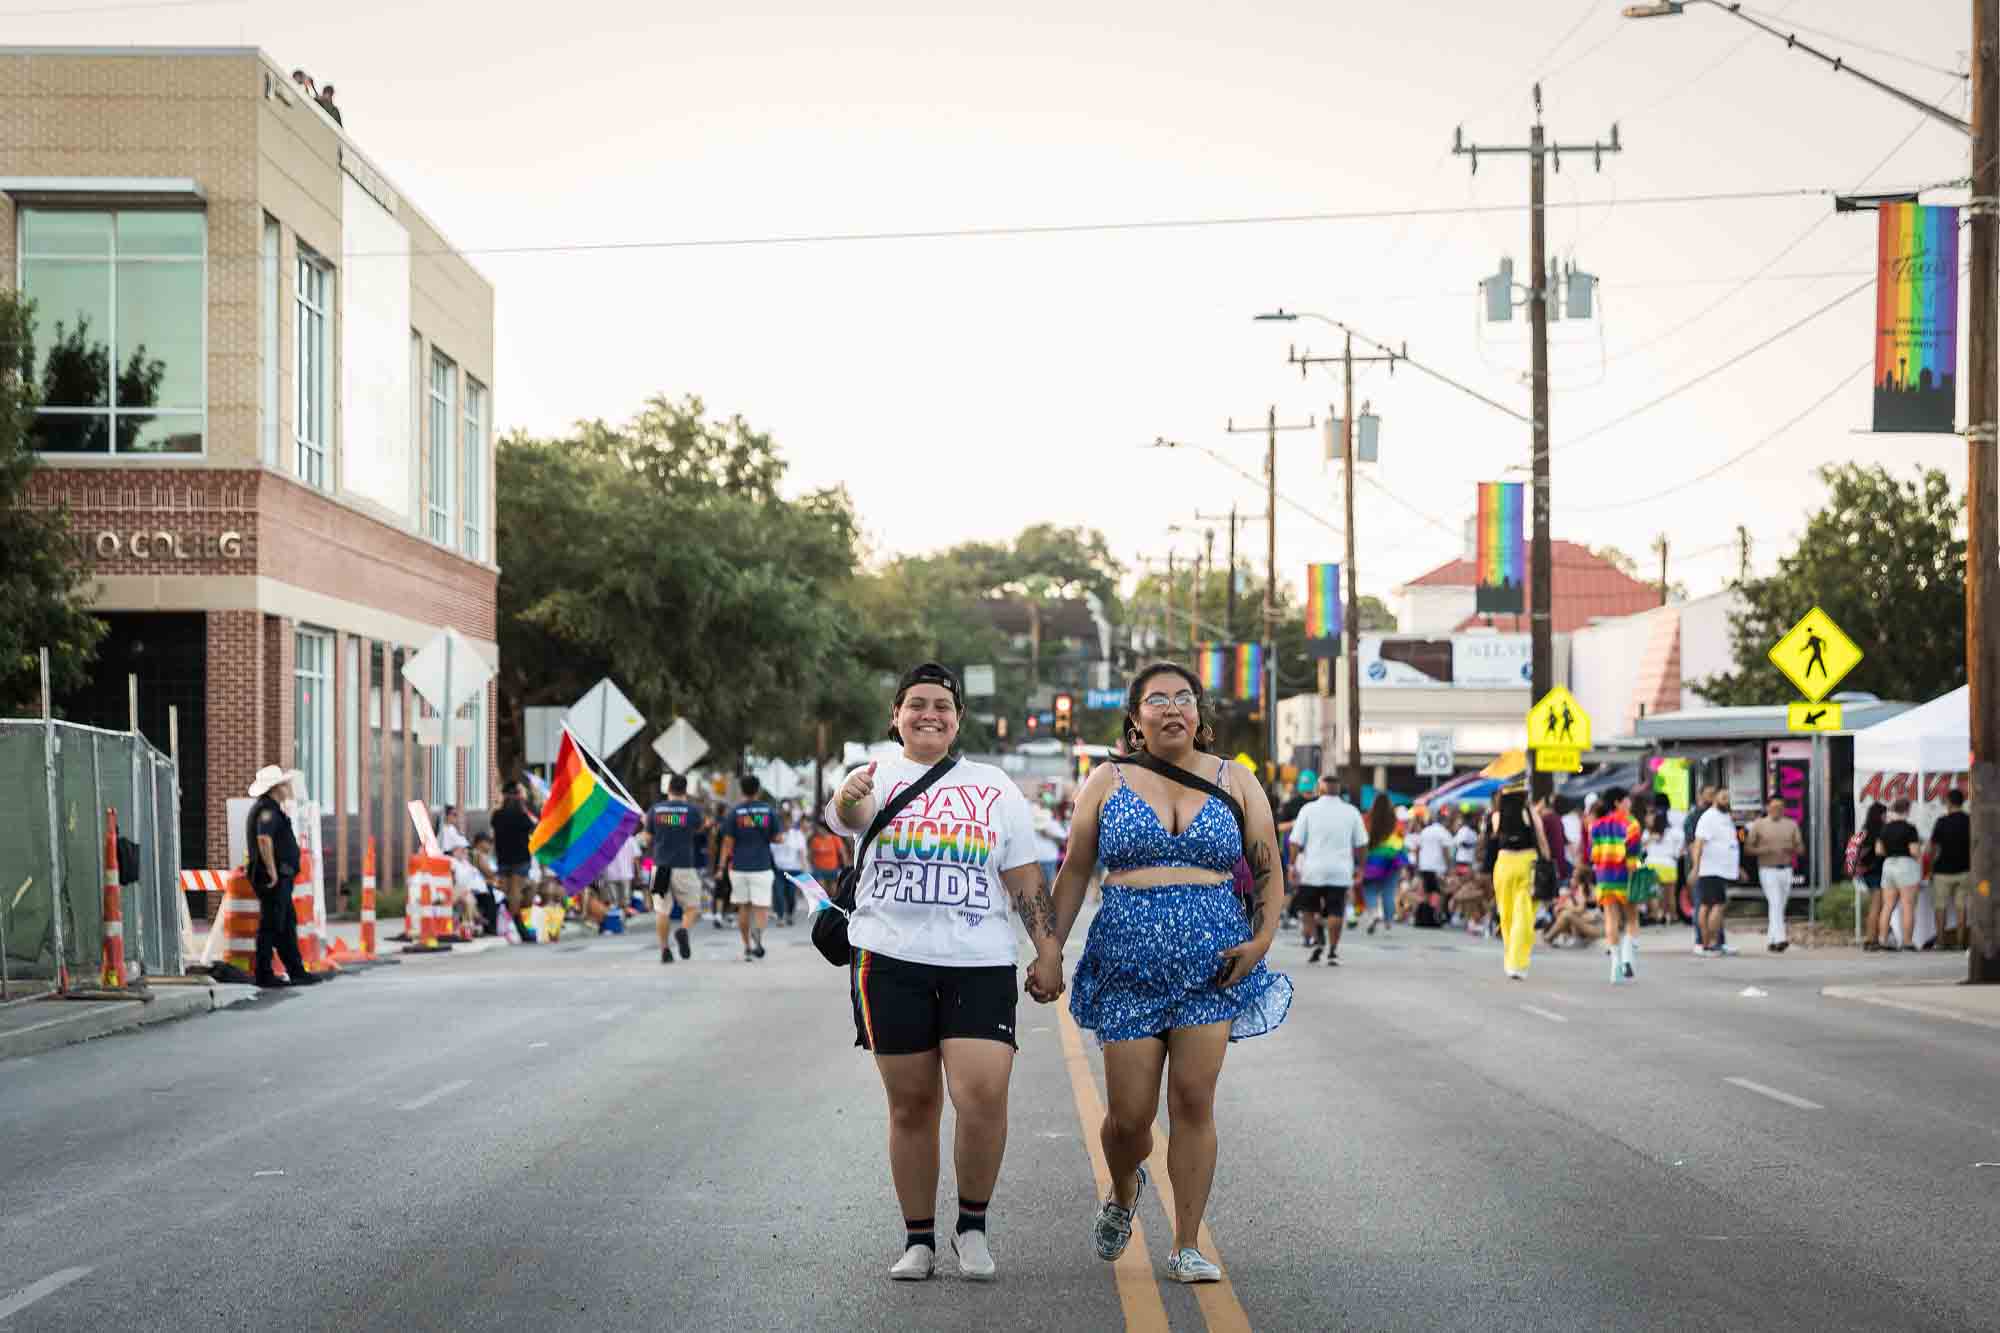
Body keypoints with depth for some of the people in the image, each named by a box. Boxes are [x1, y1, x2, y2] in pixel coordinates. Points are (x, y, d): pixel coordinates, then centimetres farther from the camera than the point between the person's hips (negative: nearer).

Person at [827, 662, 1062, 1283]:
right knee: (911, 1104, 4)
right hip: (891, 959, 0)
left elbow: (1025, 879, 13)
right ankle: (918, 1239, 15)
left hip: (979, 962, 1)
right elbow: (845, 813, -20)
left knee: (983, 1095, -15)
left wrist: (1048, 949, 3)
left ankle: (973, 1225, 4)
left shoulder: (994, 787, 13)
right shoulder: (875, 777, 5)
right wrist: (848, 796, -43)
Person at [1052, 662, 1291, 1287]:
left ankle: (1187, 1246, 3)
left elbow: (1269, 871, 10)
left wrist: (1261, 938, -5)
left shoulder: (1235, 782, 8)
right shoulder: (1107, 783, 7)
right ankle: (1124, 1191, 33)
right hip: (1128, 963, 0)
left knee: (1193, 1101, -7)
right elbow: (1073, 872, 8)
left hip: (1212, 962, 0)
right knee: (1128, 1116, -1)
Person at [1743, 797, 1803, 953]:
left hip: (1786, 871, 4)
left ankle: (1770, 940, 21)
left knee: (1779, 907, 9)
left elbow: (1801, 849, 10)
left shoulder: (1791, 825, 10)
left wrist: (1791, 848, -13)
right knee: (1775, 904, -18)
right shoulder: (1758, 825, 1)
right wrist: (1765, 850, -16)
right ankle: (1779, 939, -28)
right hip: (1768, 871, -4)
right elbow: (1748, 849, 1)